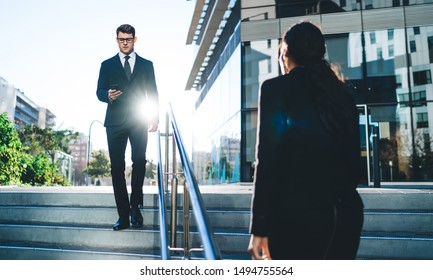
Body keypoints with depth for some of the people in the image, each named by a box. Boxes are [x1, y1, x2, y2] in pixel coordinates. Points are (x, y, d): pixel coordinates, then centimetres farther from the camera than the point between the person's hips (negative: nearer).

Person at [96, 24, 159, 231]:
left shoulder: (146, 65, 15)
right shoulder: (107, 65, 15)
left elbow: (153, 93, 12)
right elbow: (99, 91, 10)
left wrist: (154, 118, 2)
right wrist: (108, 95, -14)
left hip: (139, 122, 0)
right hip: (115, 122, 1)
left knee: (139, 161, -17)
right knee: (117, 167, -3)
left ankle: (135, 206, -1)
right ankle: (123, 215, 3)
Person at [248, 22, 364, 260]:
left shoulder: (276, 88, -3)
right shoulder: (343, 94, 13)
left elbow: (268, 158, -11)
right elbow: (354, 159, 14)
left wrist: (260, 228, -9)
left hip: (298, 212, -5)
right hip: (346, 212, 6)